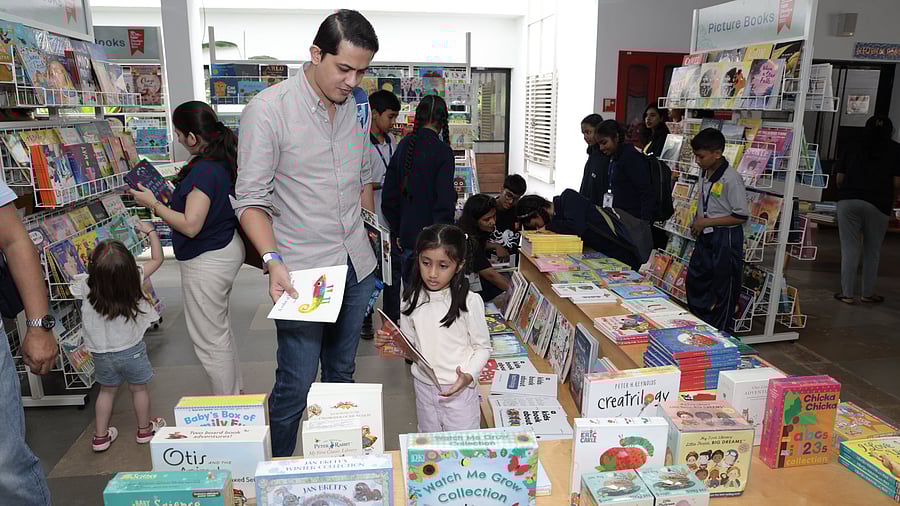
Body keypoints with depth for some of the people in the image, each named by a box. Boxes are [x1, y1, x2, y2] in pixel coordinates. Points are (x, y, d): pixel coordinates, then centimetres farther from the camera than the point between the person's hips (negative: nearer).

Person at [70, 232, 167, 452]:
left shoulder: (86, 285, -21)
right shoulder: (134, 279, -24)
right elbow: (157, 259, -9)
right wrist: (151, 232, 0)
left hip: (101, 353, 2)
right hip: (131, 351, -1)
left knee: (107, 391, 23)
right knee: (139, 389, 19)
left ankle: (101, 436, 33)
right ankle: (144, 429, 35)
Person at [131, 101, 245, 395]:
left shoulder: (203, 171, -26)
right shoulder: (222, 161, 4)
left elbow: (190, 225, -27)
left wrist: (154, 204, -16)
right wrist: (171, 196, 11)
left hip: (206, 261, -10)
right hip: (227, 249, 10)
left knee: (208, 338, 5)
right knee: (220, 328, 24)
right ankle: (235, 391, 37)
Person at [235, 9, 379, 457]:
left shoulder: (358, 106, 6)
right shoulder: (267, 110, -13)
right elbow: (251, 200, -12)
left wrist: (367, 233, 14)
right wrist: (273, 261, -23)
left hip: (356, 267, 6)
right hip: (301, 273, -6)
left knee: (342, 374, 19)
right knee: (295, 385, 1)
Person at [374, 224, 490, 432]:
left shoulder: (469, 302, -16)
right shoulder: (412, 300, -3)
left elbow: (483, 348, -8)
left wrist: (469, 375, -23)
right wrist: (389, 341, -12)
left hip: (459, 388, -4)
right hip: (424, 386, 4)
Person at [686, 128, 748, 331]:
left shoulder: (731, 179, -21)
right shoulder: (704, 173, 4)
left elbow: (741, 216, -19)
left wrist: (706, 222, -19)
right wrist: (698, 220, 4)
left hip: (726, 238, -8)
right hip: (705, 236, 9)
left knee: (723, 286, 5)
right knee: (695, 279, 16)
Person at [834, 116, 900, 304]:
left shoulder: (852, 149, 12)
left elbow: (839, 179, 9)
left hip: (848, 201, 1)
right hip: (878, 204, -1)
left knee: (849, 248, 5)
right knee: (872, 251, 12)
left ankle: (847, 293, 7)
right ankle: (868, 293, 23)